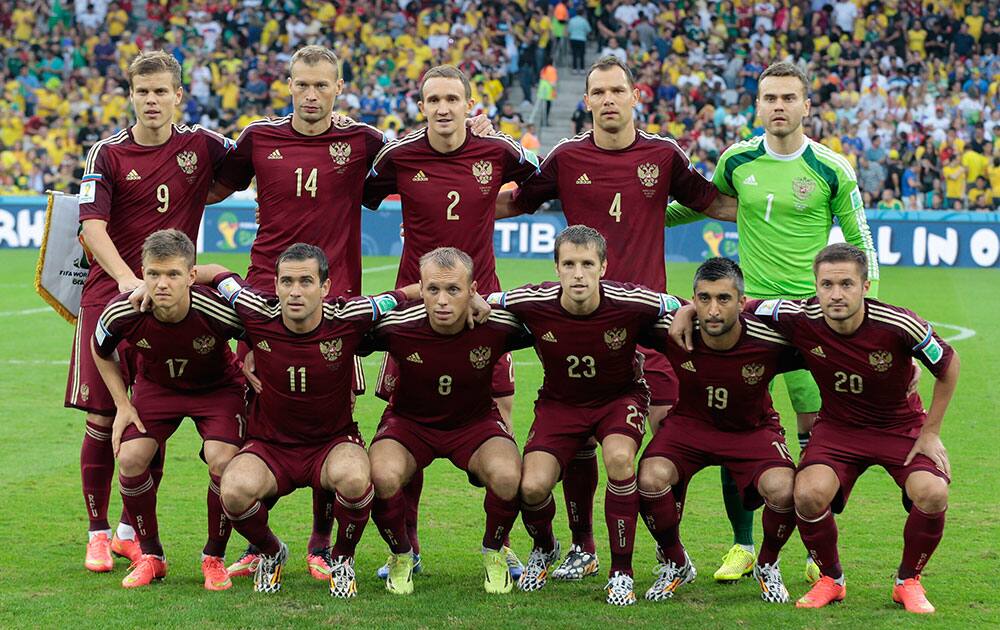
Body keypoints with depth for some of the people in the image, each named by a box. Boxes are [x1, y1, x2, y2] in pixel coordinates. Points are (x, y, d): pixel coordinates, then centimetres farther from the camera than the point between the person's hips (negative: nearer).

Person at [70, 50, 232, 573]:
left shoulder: (201, 146, 3)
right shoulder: (107, 154, -2)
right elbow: (92, 227, -13)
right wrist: (127, 278, -28)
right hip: (108, 295, -2)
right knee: (102, 420, -2)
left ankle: (132, 530, 19)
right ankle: (98, 533, 11)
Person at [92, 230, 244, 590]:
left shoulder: (218, 311, -36)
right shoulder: (122, 313, -29)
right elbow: (100, 351, -3)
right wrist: (122, 404, -5)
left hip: (217, 387, -2)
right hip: (156, 385, 2)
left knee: (222, 461, -24)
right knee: (130, 458, -17)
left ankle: (214, 558, 1)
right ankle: (151, 556, 6)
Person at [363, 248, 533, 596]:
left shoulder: (496, 325, -23)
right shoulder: (396, 326, -24)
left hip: (475, 422, 0)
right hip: (409, 420, 0)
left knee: (508, 476, -31)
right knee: (383, 476, -32)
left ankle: (494, 553, 3)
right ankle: (401, 556, 1)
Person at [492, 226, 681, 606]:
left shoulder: (632, 304, -26)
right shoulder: (533, 303, -23)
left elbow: (682, 309, -5)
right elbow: (488, 302, -2)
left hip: (620, 396, -1)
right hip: (560, 401, 1)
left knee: (619, 459, -33)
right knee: (532, 487, -17)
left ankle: (621, 571, -15)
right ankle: (544, 549, 21)